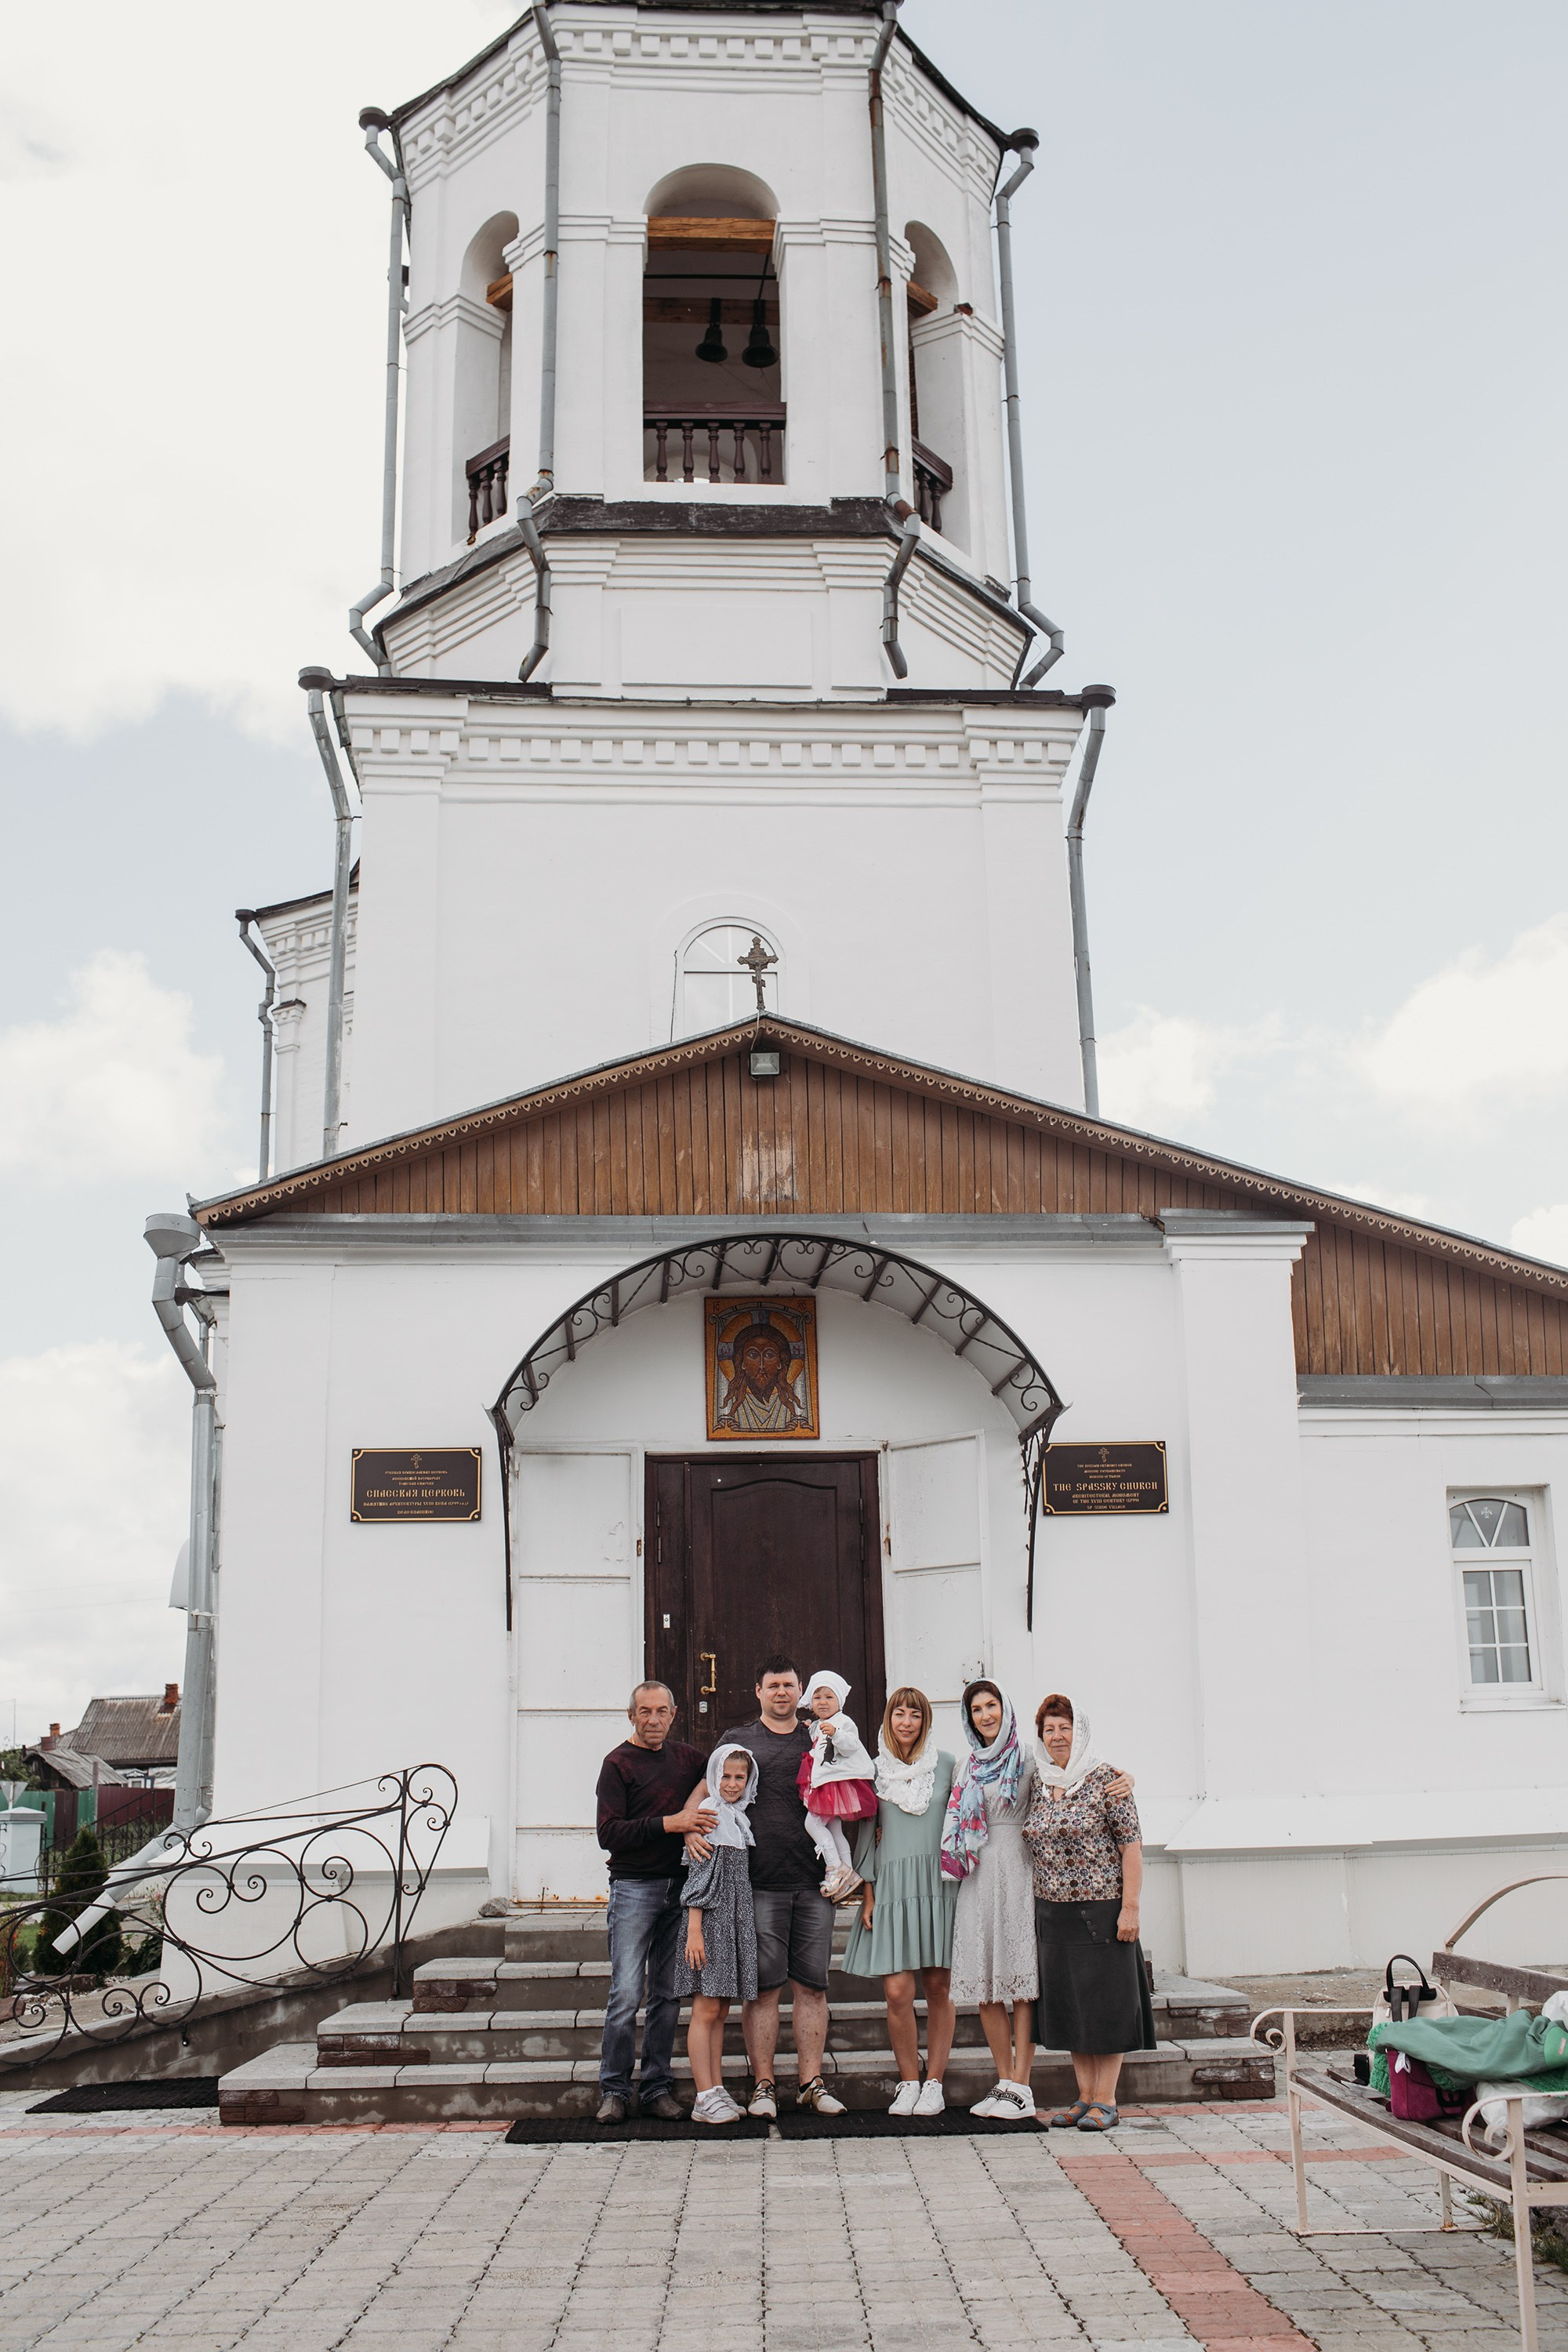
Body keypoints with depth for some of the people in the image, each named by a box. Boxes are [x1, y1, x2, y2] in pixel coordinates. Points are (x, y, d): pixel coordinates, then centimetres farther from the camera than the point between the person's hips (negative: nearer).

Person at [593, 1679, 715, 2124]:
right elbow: (609, 1833, -11)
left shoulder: (685, 1756, 12)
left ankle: (656, 2087, 14)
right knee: (627, 1994, -8)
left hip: (680, 1887, 5)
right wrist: (670, 1823, -19)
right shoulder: (618, 1763, -2)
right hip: (634, 1887, -4)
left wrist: (698, 1799, 2)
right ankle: (614, 2090, 2)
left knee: (668, 1994, 6)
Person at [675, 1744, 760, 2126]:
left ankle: (717, 2092, 13)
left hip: (736, 1921, 8)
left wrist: (748, 1926, 16)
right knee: (706, 2010, -6)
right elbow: (698, 1876, -12)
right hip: (710, 1919, -7)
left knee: (720, 2011, 10)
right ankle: (705, 2098, -5)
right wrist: (694, 1930, -16)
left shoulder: (740, 1818, 15)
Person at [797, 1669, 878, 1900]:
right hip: (824, 1785, 10)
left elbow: (850, 1746, -23)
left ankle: (835, 1867, -11)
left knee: (813, 1822, -14)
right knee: (833, 1828, 12)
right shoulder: (815, 1728, 19)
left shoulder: (843, 1722, -9)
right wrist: (810, 1732, 24)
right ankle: (848, 1874, 17)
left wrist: (835, 1734, -38)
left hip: (839, 1782, -10)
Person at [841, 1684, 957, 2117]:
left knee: (938, 1987, 0)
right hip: (892, 1884, 0)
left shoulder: (946, 1765, 7)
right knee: (897, 1991, -7)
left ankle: (934, 2083, 10)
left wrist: (962, 1881, 5)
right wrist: (868, 1893, 3)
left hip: (939, 1884, 0)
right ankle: (908, 2082, 6)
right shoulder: (874, 1769, 9)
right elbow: (867, 1833, 9)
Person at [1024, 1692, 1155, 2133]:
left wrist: (1130, 1906, -14)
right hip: (1052, 1912, 5)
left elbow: (1131, 1844, -8)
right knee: (1068, 2006, 9)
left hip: (1101, 1909, -5)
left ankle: (1105, 2101, 8)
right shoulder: (1038, 1783, 9)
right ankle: (1084, 2096, 19)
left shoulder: (1106, 1779, -7)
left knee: (1105, 2004, 0)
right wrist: (1036, 1909, 13)